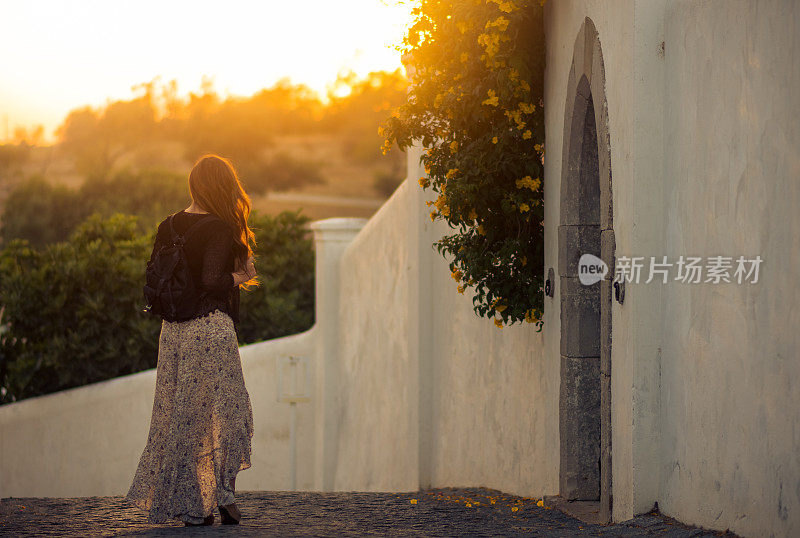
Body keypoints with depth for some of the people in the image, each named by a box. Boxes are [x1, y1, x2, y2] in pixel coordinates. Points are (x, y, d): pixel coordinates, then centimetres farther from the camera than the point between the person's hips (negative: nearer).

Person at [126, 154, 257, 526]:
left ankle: (186, 505, 13)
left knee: (179, 414, 10)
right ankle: (223, 493, -4)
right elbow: (211, 282, -21)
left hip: (173, 331, 7)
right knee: (227, 410, 3)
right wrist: (240, 277, -5)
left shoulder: (168, 227, 8)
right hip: (211, 327, -6)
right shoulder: (220, 230, -12)